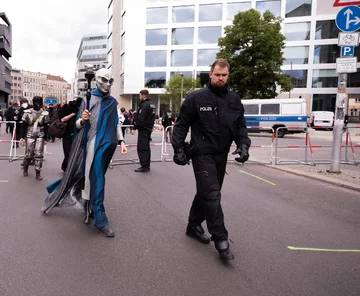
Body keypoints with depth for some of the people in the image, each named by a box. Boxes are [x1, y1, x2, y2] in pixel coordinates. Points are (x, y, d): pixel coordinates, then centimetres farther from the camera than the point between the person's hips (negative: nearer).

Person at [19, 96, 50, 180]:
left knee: (39, 155, -5)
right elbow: (23, 126, -1)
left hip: (40, 136, 0)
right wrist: (22, 137, -8)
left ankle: (38, 173, 3)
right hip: (29, 136, 0)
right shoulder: (27, 113, -2)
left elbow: (46, 127, 3)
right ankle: (25, 168, 32)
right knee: (29, 154, 5)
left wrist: (45, 139, 2)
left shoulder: (45, 114, -1)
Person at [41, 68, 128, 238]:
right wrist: (82, 120, -20)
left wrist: (121, 141, 1)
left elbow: (116, 123, 14)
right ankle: (100, 220, -4)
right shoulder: (88, 99, 2)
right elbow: (78, 124, 2)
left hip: (109, 143, 4)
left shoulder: (112, 102, 12)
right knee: (96, 180, -6)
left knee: (95, 179, 13)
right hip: (94, 143, -4)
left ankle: (90, 210, 26)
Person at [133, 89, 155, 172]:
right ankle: (147, 166, 20)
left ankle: (144, 166, -5)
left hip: (143, 129, -10)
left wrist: (135, 126, -12)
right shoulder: (151, 105, 15)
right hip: (148, 129, 10)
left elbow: (140, 119, -22)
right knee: (146, 148, 14)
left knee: (142, 148, -6)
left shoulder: (144, 105, -17)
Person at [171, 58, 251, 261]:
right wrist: (178, 148, -10)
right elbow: (181, 125, -3)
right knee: (212, 195, -9)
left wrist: (243, 145, -8)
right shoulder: (196, 98, -6)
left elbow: (241, 127, 9)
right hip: (202, 154, -5)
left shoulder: (234, 100, 7)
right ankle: (221, 239, 0)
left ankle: (194, 225, 34)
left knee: (207, 193, 16)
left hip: (221, 155, 5)